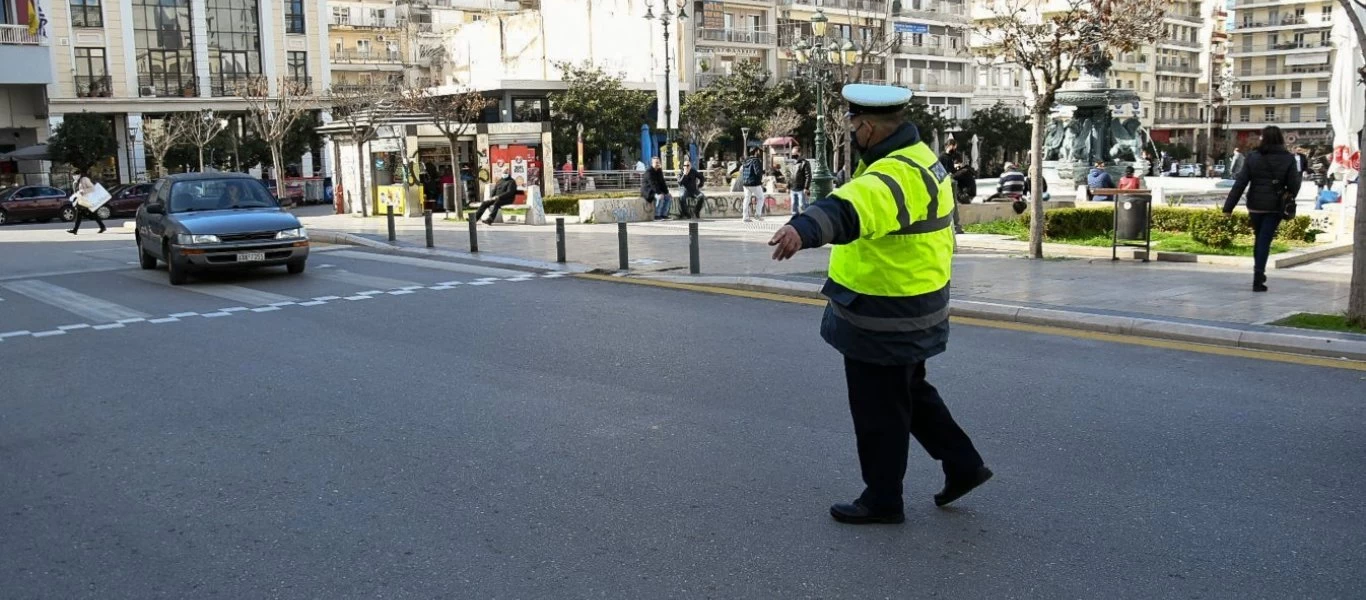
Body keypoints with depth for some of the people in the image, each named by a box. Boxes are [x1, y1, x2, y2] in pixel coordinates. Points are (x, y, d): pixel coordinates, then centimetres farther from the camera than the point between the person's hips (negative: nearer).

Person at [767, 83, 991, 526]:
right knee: (910, 393, 25)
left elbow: (852, 210, -50)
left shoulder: (895, 175, -28)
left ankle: (882, 499, 20)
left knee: (879, 411, 5)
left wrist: (804, 229, -67)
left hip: (884, 319, -10)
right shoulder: (919, 157, 7)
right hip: (913, 308, 10)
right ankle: (962, 464, 34)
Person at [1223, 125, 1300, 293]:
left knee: (1259, 238, 18)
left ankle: (1258, 273, 28)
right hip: (1275, 206, -1)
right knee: (1265, 240, -1)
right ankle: (1258, 278, -7)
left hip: (1255, 205, 1)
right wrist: (1289, 197, 18)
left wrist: (1228, 207, -5)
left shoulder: (1253, 157, -4)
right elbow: (1294, 185, -6)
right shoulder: (1288, 159, -5)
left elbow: (1240, 183, -6)